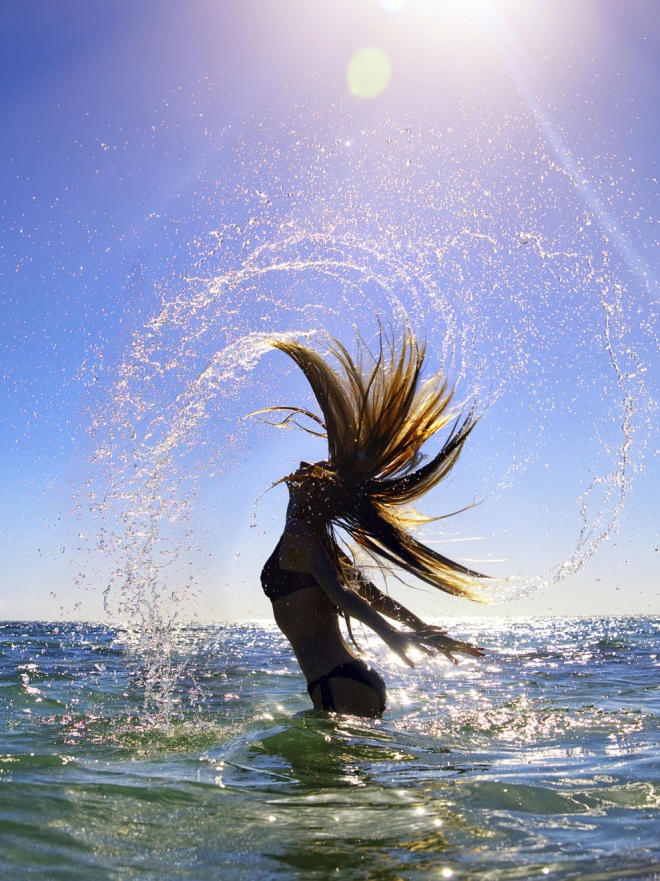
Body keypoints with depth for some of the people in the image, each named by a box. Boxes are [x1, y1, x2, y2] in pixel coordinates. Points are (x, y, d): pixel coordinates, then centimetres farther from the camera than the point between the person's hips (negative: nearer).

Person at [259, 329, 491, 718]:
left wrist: (390, 634, -36)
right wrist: (426, 632, 26)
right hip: (354, 679, 9)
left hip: (340, 686, -9)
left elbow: (338, 590, -22)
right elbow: (375, 596, 22)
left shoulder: (299, 533, -7)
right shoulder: (321, 542, 20)